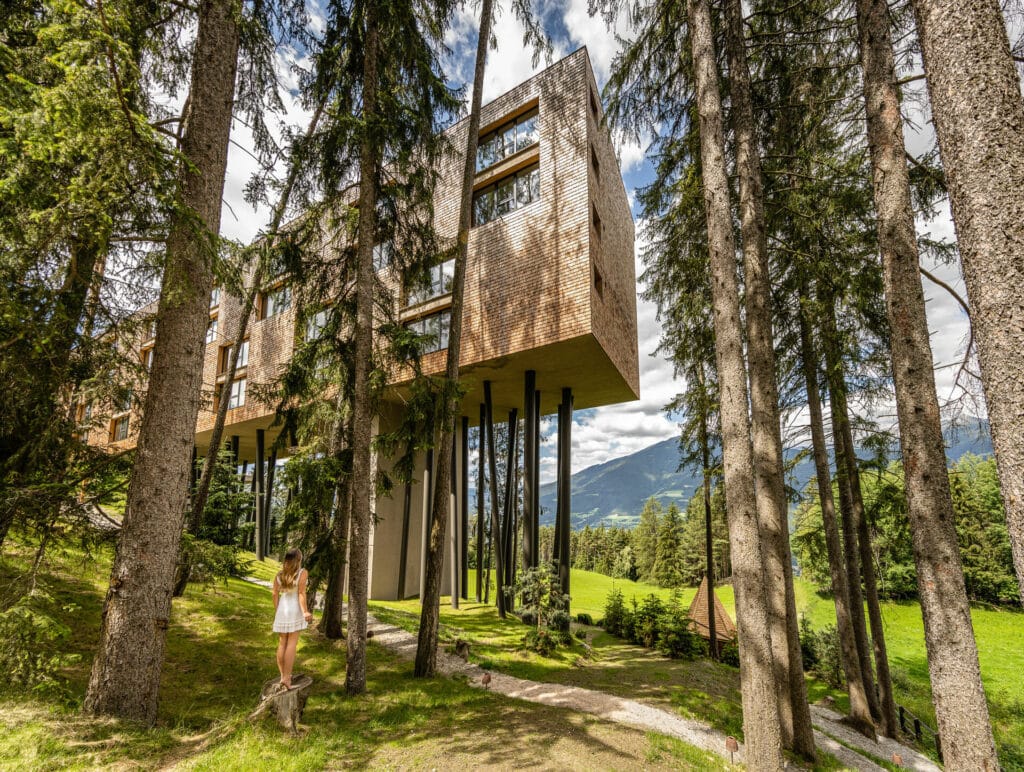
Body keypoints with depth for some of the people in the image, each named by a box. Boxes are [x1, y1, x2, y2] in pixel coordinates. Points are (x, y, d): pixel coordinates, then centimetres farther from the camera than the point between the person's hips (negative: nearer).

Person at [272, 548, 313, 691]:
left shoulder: (279, 574, 7)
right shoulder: (302, 572, -7)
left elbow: (275, 594, 6)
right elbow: (301, 593, -14)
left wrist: (276, 613, 13)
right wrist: (305, 611, -15)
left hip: (282, 610, 5)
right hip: (295, 610, -5)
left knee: (282, 643, 12)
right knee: (291, 644, -2)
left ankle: (284, 676, 20)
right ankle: (286, 678, -6)